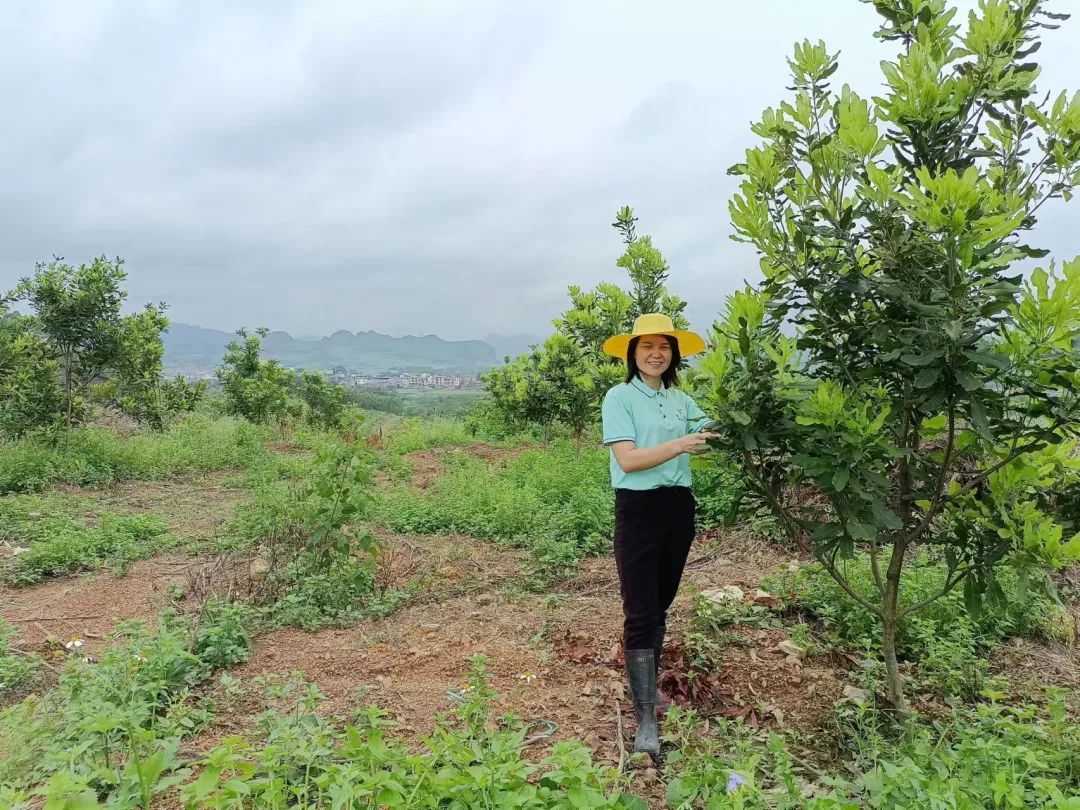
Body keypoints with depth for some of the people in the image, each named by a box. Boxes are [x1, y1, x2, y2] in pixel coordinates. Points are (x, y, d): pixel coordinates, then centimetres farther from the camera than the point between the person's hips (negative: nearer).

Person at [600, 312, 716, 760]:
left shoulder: (682, 400, 10)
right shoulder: (619, 397, -6)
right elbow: (628, 459, -16)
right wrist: (679, 445, -24)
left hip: (678, 508, 5)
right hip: (638, 509, -5)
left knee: (660, 607, 17)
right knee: (640, 614, -5)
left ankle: (648, 684, 37)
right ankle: (646, 719, 1)